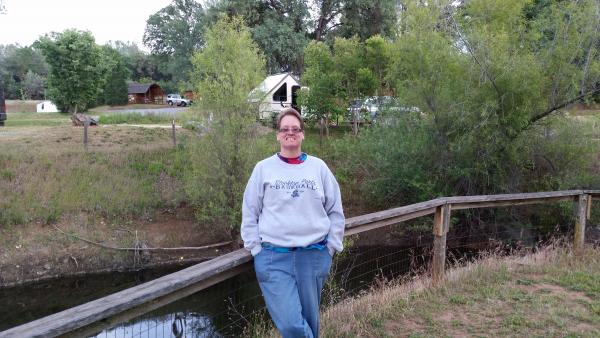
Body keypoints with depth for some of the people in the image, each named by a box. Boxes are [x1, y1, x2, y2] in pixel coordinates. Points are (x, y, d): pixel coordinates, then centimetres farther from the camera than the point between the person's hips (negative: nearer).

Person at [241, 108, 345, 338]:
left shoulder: (318, 167, 5)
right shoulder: (263, 168, 2)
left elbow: (335, 211, 9)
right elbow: (249, 213, 6)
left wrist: (331, 248, 5)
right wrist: (257, 250, 0)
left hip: (313, 256, 2)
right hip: (273, 258, -1)